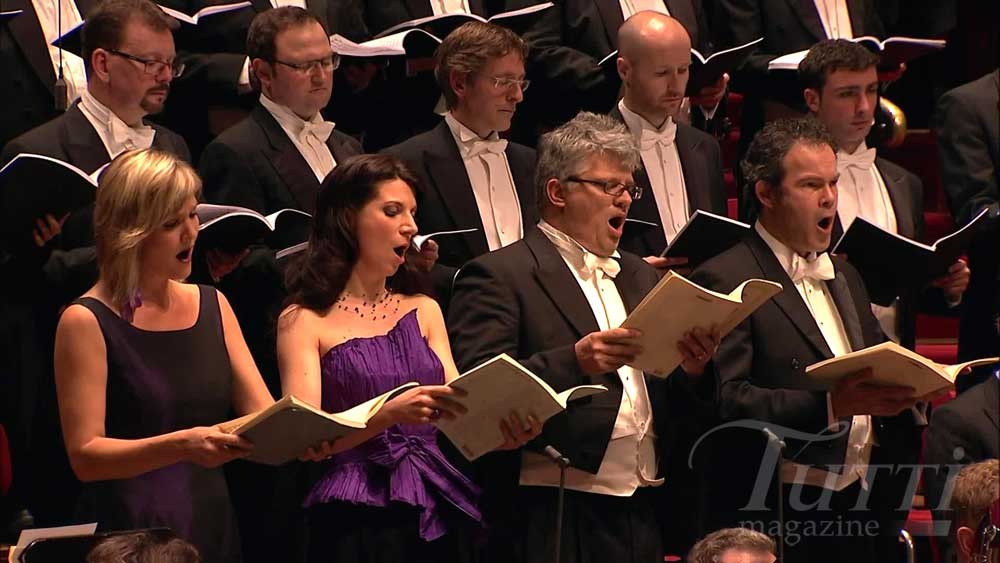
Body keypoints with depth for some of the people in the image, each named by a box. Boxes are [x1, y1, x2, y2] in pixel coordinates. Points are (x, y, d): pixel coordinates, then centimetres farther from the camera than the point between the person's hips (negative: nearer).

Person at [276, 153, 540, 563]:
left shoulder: (423, 311, 15)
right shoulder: (304, 321, -1)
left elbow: (457, 413, 5)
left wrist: (502, 433, -17)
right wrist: (390, 414, -27)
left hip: (438, 516, 5)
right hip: (357, 525, -5)